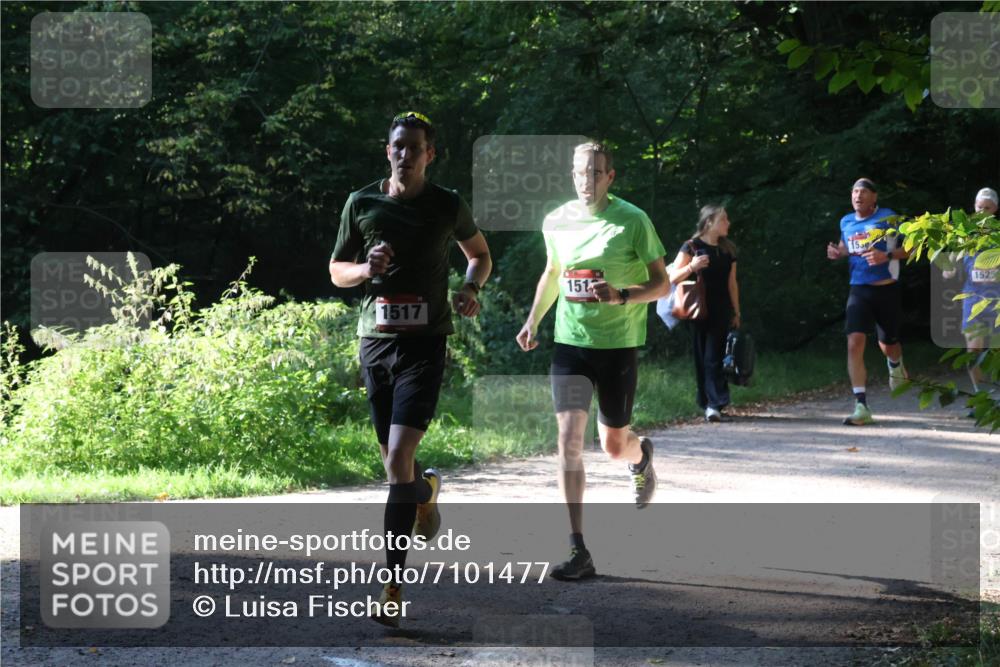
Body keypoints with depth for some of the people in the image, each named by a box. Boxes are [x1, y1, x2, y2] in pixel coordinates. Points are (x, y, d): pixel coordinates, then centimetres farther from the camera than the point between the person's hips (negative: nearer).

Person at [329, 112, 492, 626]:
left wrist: (471, 288, -2)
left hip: (425, 343, -3)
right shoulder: (361, 204, 4)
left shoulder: (448, 207, 1)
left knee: (399, 457, -17)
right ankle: (426, 490, 52)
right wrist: (366, 269, -9)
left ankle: (393, 587, -14)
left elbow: (480, 254, 19)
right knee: (393, 460, 13)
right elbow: (336, 271, 13)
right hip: (375, 339, 3)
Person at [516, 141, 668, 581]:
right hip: (570, 343, 2)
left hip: (619, 345, -2)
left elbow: (661, 284, -4)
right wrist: (533, 320, 14)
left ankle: (641, 455, 50)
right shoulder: (556, 222, 4)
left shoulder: (632, 221, -8)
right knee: (569, 439, -11)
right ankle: (578, 551, -9)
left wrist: (621, 296, -21)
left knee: (613, 445, 8)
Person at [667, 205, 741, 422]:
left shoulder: (728, 249, 11)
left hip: (721, 312, 3)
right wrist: (691, 267, -27)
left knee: (714, 357, -5)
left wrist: (736, 312, 17)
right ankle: (711, 402, 8)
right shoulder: (692, 247, -4)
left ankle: (713, 404, -9)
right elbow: (672, 277, -9)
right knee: (703, 356, 1)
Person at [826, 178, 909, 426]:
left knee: (887, 345, 12)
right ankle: (861, 407, -16)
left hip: (886, 290, -2)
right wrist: (838, 252, 3)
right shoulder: (846, 222, 7)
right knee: (854, 343, -16)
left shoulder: (888, 217, -6)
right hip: (859, 291, 2)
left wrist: (887, 256, -21)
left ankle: (896, 364, 54)